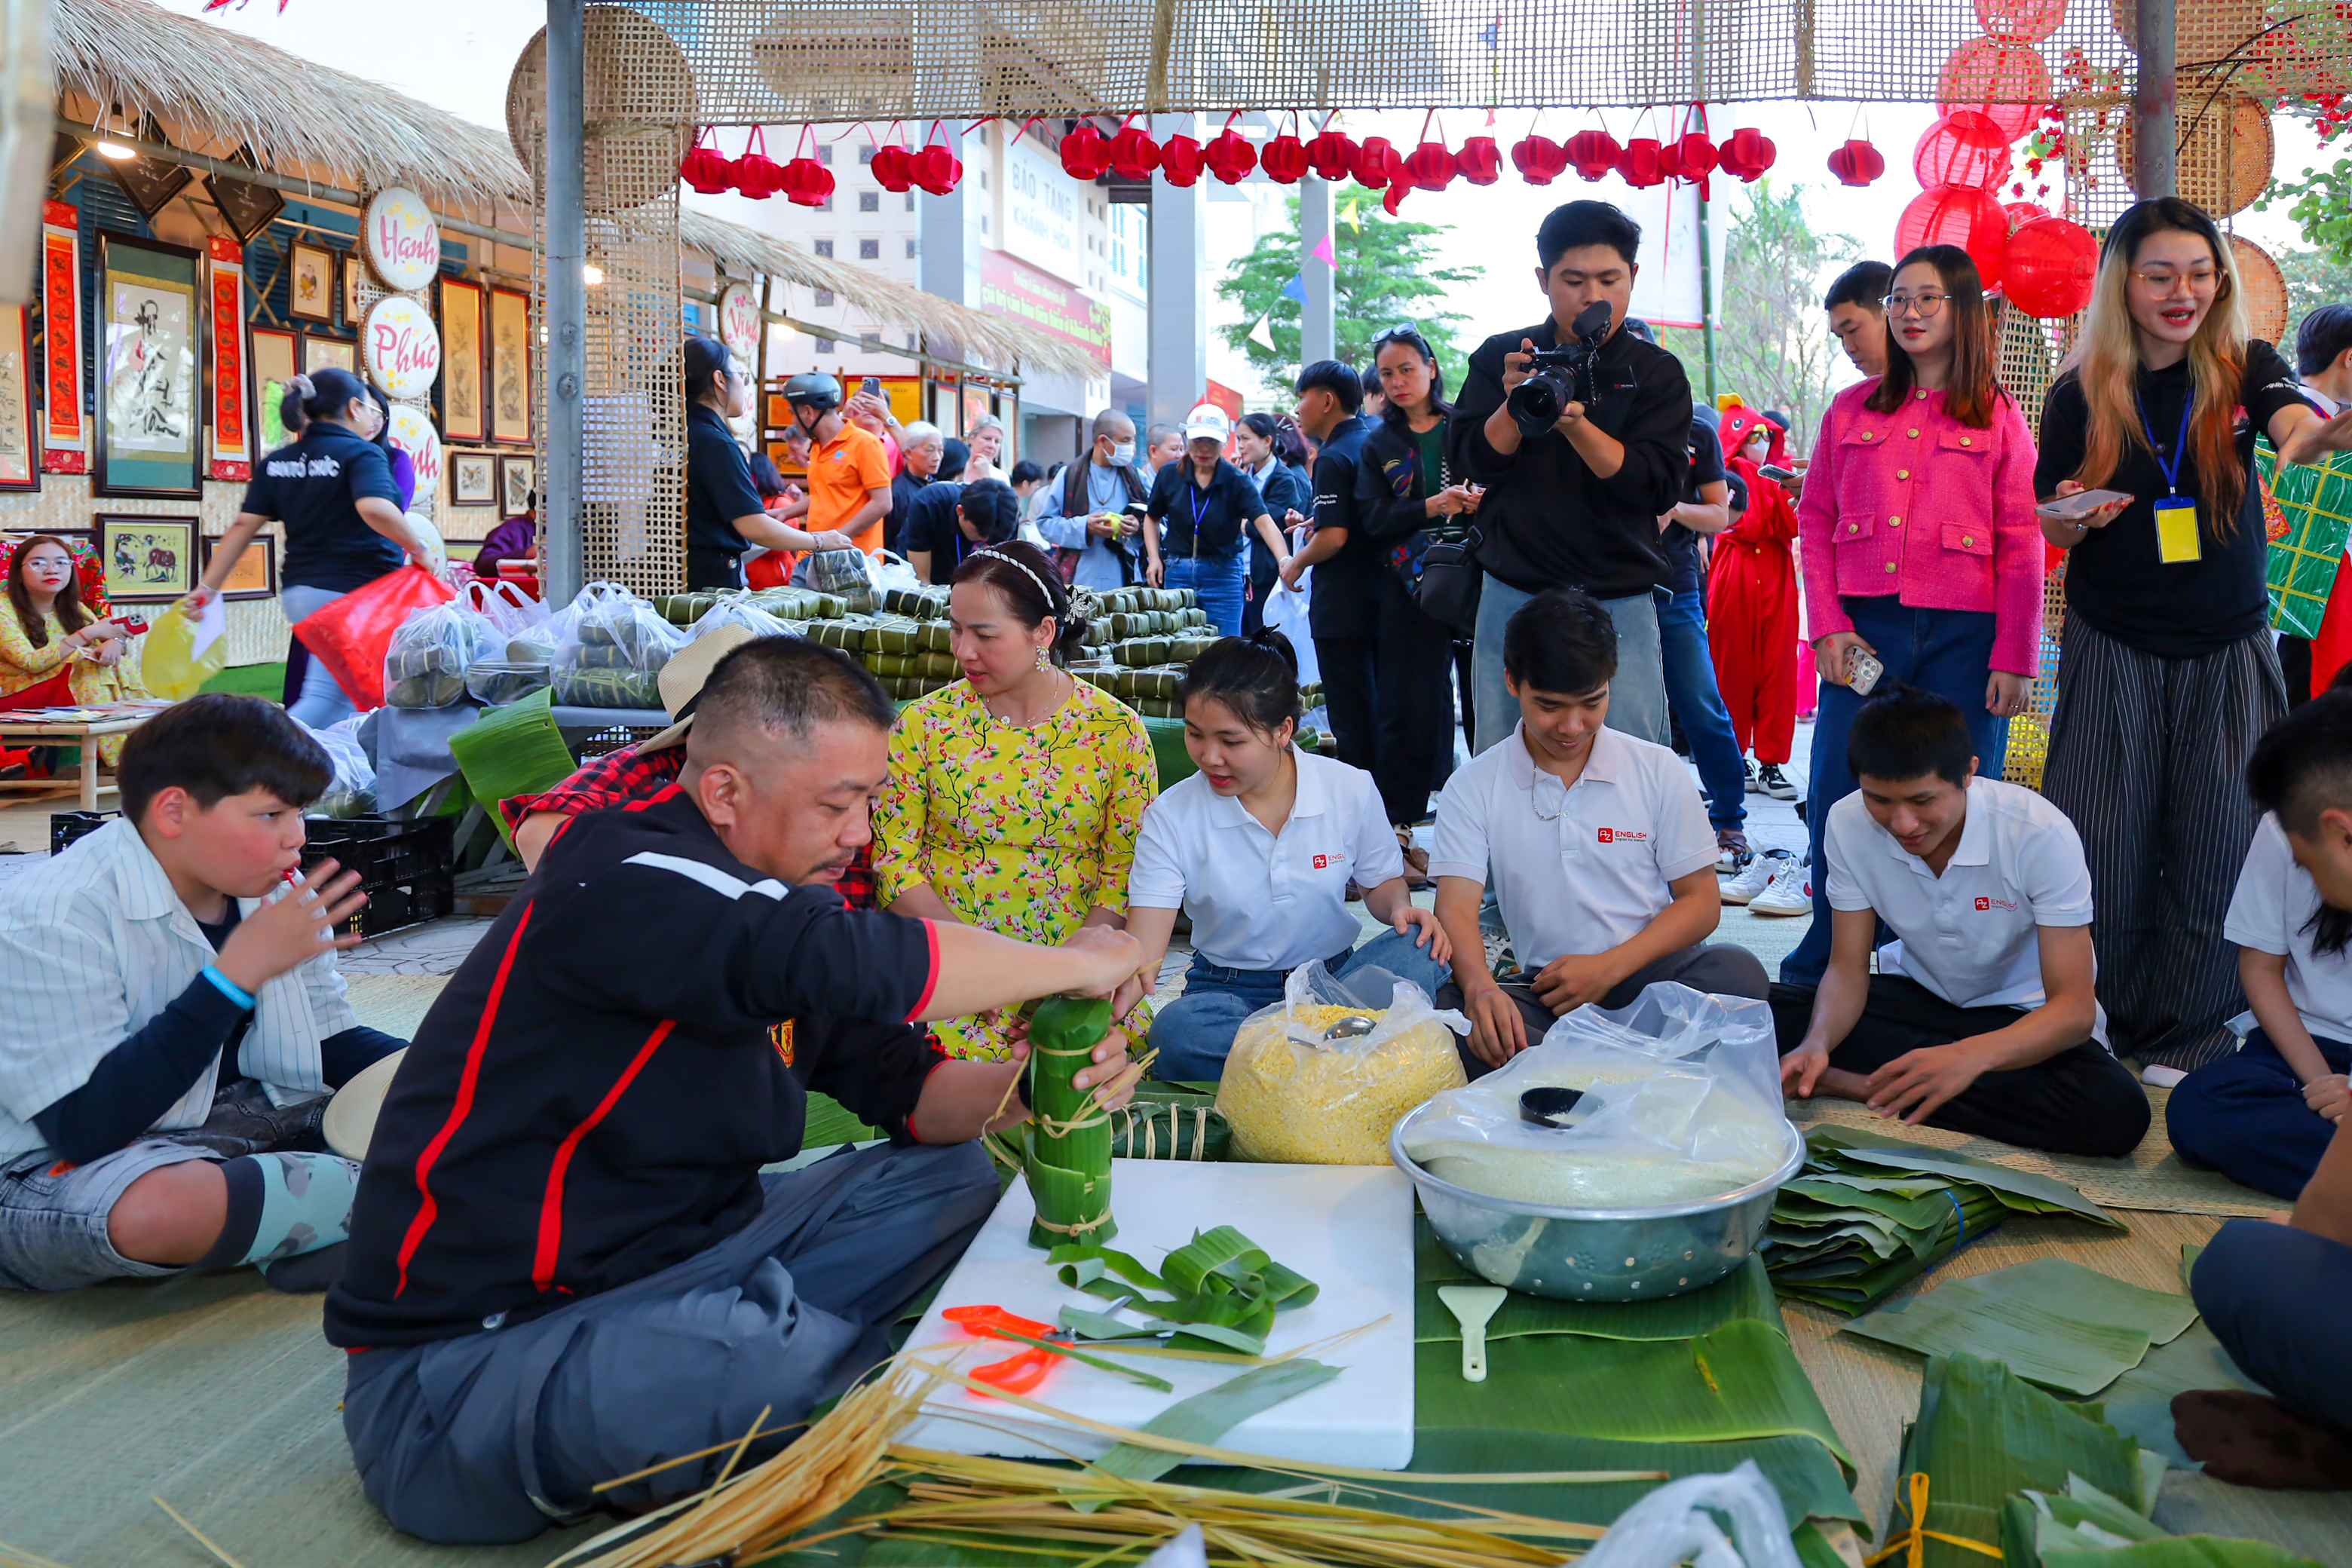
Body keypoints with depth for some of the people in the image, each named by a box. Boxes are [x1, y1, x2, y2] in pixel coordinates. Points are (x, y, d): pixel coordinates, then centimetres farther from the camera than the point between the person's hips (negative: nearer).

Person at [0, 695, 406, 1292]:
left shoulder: (280, 891, -1)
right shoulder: (52, 919, -22)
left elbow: (335, 1044, 7)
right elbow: (85, 1129, -29)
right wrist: (238, 973, -30)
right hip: (54, 1171, -7)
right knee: (164, 1207, -41)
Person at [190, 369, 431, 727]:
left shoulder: (276, 463, 11)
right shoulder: (363, 454, -8)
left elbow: (244, 525, 6)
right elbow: (375, 508, -27)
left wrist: (208, 587, 7)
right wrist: (418, 549, -15)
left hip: (300, 590, 7)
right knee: (325, 697, -6)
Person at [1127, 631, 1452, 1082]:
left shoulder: (1351, 790, -5)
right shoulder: (1171, 817, -9)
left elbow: (1381, 882, 12)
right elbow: (1140, 959, -15)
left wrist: (1402, 908, -13)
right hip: (1230, 989, -1)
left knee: (1419, 948, -29)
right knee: (1177, 1029, -37)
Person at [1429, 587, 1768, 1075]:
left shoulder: (1659, 772, 6)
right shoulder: (1473, 788, 4)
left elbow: (1701, 901, 6)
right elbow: (1456, 909, -5)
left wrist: (1609, 967, -11)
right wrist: (1481, 987, -28)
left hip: (1652, 972, 1)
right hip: (1544, 990, 0)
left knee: (1737, 972, -32)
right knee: (1443, 1006, -31)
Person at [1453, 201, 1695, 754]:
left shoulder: (1656, 373, 4)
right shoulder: (1500, 358, 7)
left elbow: (1659, 486, -9)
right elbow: (1477, 462, -1)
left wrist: (1575, 423, -23)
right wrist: (1514, 405, -20)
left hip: (1619, 603, -1)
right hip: (1513, 598, 1)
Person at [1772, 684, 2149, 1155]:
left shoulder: (2041, 834, -27)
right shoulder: (1848, 824, -17)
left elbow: (2075, 1008, -28)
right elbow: (1848, 968, -11)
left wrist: (1971, 1056, -48)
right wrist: (1818, 1043, -34)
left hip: (2024, 1015, -2)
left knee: (2116, 1112, -35)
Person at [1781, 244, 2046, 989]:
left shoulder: (1999, 418, 6)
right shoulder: (1852, 411, 12)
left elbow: (2022, 548, 2)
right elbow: (1814, 520, 10)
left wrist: (2014, 659, -5)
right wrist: (1827, 626, -2)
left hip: (1962, 635, -1)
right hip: (1864, 631, 1)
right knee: (1835, 806, -1)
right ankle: (1822, 972, 15)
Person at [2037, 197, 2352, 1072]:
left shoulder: (2244, 370, 0)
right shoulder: (2081, 394, -1)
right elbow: (2055, 533, 5)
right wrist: (2078, 515, -19)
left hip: (2227, 651, 1)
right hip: (2114, 650, -1)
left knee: (2218, 851, 2)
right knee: (2104, 849, 0)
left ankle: (2185, 1039, 15)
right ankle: (2101, 1027, 17)